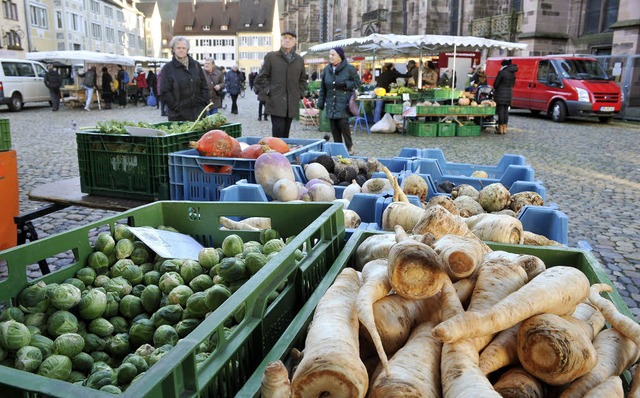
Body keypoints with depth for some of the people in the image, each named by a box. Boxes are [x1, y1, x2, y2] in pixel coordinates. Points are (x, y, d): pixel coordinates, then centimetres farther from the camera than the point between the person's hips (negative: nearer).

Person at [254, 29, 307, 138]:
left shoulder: (299, 59, 13)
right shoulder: (271, 56, 3)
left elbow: (303, 79, 23)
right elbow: (261, 78, 6)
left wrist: (299, 94, 11)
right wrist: (269, 91, -4)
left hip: (292, 104, 4)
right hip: (276, 103, -3)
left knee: (285, 135, 8)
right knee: (278, 134, -9)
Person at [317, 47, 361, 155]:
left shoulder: (349, 68, -3)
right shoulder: (327, 69, 11)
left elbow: (358, 82, 1)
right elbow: (323, 87, 16)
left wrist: (346, 84, -15)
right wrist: (321, 101, 11)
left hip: (343, 103, -5)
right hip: (331, 103, 5)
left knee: (343, 123, -13)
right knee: (333, 126, 3)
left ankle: (349, 146, 8)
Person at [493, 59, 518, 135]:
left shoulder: (502, 72, -12)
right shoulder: (512, 73, 9)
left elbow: (496, 83, -8)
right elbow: (513, 83, 15)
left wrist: (495, 89, 11)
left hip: (500, 94, -6)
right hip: (509, 93, 6)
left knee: (500, 111, -3)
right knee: (506, 111, 10)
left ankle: (501, 129, -3)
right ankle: (504, 129, 13)